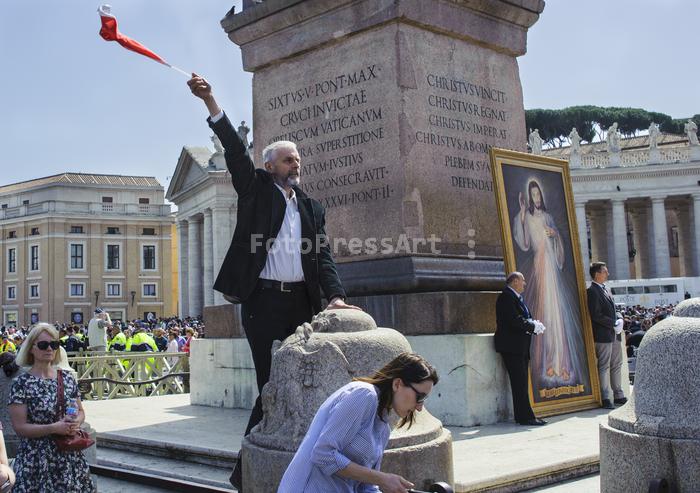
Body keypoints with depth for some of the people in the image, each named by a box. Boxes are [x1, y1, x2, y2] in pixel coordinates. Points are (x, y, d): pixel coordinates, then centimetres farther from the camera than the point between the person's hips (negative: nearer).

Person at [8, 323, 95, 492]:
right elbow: (19, 426, -12)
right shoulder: (22, 383, -9)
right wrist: (53, 428, -21)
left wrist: (76, 422, -8)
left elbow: (80, 411, 13)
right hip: (37, 460, -4)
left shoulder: (67, 377, 4)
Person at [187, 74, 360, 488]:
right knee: (272, 386, -6)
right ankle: (247, 468, 6)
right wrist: (210, 101, -17)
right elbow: (236, 151, -5)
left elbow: (323, 255, 7)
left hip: (302, 301, 4)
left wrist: (336, 295, -9)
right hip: (263, 299, -4)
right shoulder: (256, 190, 8)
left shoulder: (312, 207, 17)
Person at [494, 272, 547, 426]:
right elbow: (515, 321, -22)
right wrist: (533, 326, -12)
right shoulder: (506, 297, -12)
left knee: (521, 383, 10)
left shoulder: (517, 297, 20)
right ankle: (525, 417, -7)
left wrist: (534, 324, 1)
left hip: (521, 347, 10)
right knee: (520, 383, -9)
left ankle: (522, 416, 14)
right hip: (511, 346, -10)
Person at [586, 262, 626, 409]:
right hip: (603, 335, -9)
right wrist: (614, 323, -15)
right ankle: (605, 399, 2)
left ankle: (618, 395, 22)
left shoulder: (604, 289, 17)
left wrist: (618, 323, 5)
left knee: (617, 365, 14)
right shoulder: (592, 291, -13)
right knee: (604, 367, -3)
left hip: (614, 334, 9)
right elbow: (596, 315, -19)